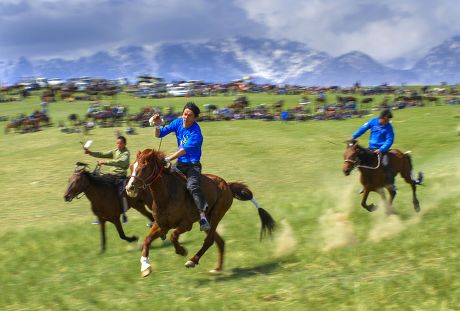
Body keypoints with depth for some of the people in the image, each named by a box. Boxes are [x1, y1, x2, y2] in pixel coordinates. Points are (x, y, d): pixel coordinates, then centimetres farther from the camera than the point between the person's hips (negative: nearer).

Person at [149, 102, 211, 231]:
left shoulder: (196, 133, -20)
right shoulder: (178, 122, 0)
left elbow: (184, 150, -29)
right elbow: (159, 135, 4)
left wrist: (168, 159, -34)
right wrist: (157, 126, -18)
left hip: (193, 164, -7)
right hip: (180, 163, 7)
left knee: (193, 186, -30)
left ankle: (203, 217, -39)